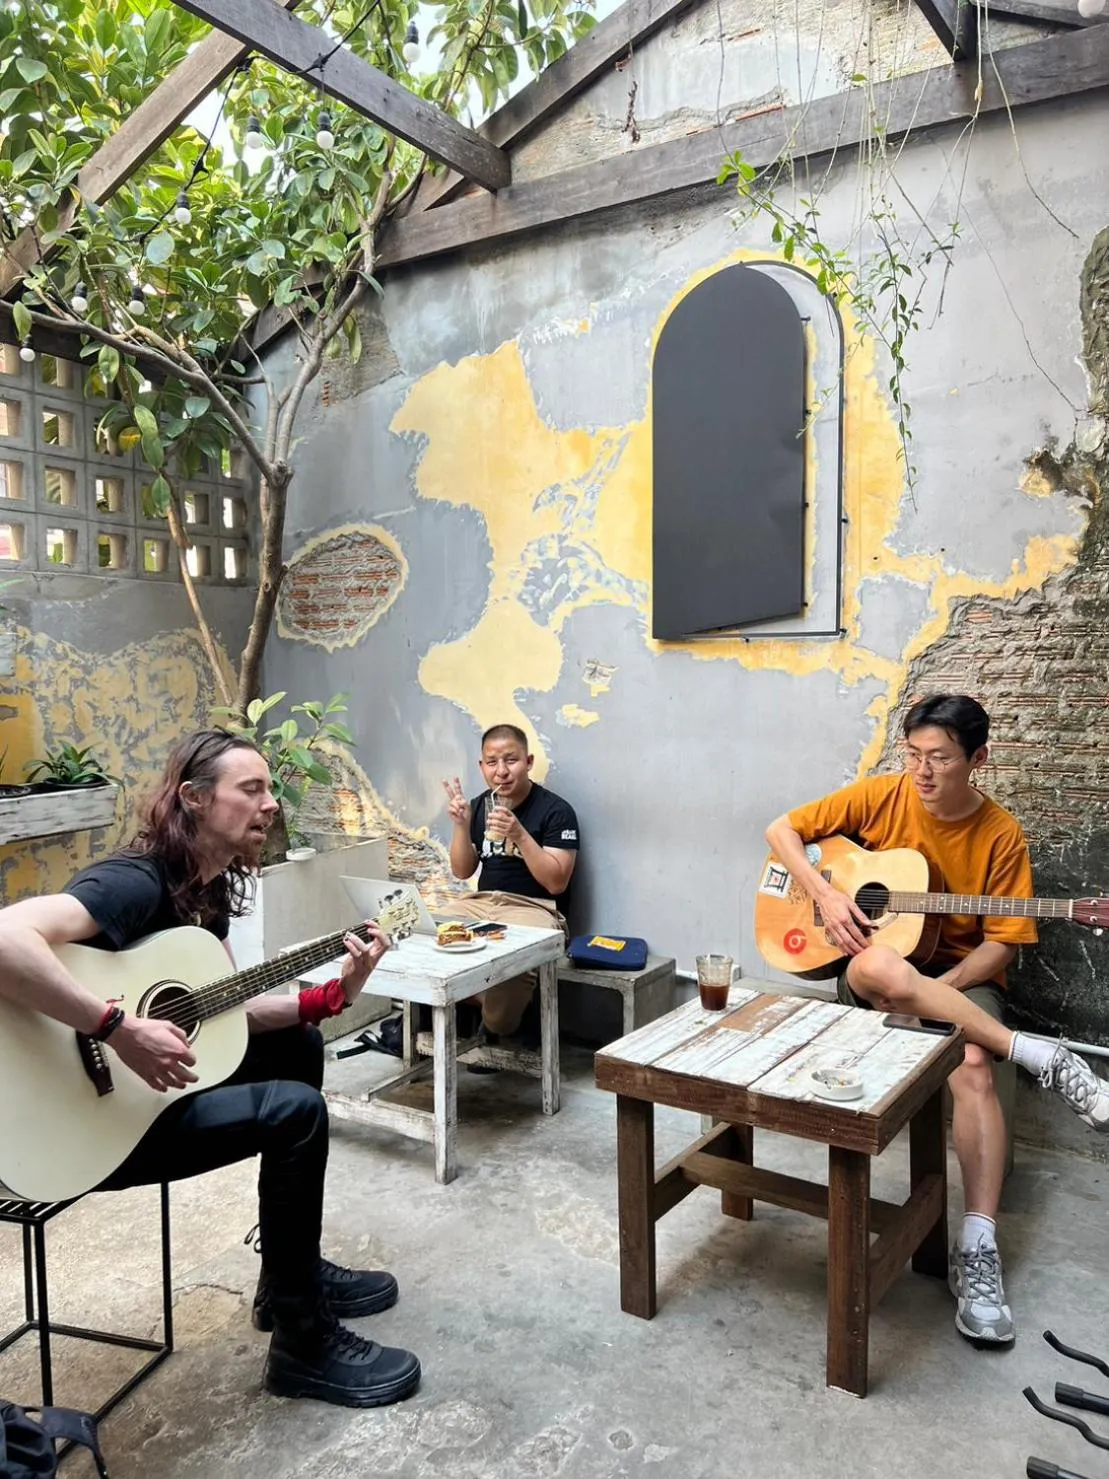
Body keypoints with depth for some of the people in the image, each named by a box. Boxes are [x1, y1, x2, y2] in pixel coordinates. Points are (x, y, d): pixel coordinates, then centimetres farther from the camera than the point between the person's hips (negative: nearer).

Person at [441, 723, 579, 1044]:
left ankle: (497, 1026, -4)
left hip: (533, 908, -6)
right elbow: (462, 872, 11)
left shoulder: (556, 810, -7)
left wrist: (519, 834, -24)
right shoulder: (480, 805, 10)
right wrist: (461, 825, -6)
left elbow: (556, 882, -13)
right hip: (481, 902, 6)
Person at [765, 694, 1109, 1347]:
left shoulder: (1001, 835, -7)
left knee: (973, 1067, -33)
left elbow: (1003, 941, -6)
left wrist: (934, 992, -21)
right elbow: (783, 830, -1)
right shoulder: (880, 796, -5)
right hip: (876, 968, 1)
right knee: (875, 967, -38)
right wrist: (825, 893, -17)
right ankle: (1045, 1058, -31)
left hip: (959, 976, 0)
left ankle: (978, 1250, -27)